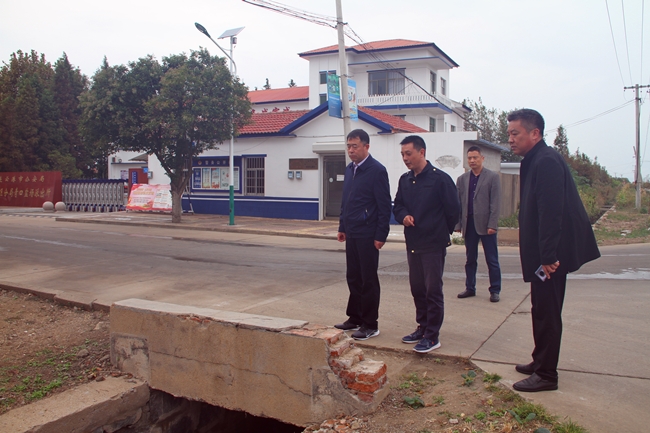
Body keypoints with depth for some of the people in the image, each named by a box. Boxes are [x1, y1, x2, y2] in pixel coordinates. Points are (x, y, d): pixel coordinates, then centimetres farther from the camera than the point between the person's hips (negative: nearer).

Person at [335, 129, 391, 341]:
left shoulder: (377, 170, -12)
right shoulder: (349, 169, 11)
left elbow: (384, 206, -14)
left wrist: (381, 235, -16)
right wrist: (342, 227, 16)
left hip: (367, 235, -7)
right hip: (351, 233, 7)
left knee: (368, 280, 1)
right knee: (353, 278, 13)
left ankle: (370, 325, 12)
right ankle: (355, 318, 26)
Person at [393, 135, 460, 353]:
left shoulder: (440, 179, -12)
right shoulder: (405, 180, 7)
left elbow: (453, 210, -7)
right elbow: (398, 206, 16)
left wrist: (443, 233, 4)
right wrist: (403, 216, -6)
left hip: (433, 244, -6)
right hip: (412, 243, 7)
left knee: (433, 290, -1)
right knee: (417, 288, 14)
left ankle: (432, 336, 8)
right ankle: (422, 328, 28)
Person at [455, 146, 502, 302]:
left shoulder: (493, 177, 0)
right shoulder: (462, 179, 10)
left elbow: (495, 203, -5)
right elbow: (457, 204, 10)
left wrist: (492, 225, -12)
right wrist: (458, 224, 3)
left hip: (485, 225, -3)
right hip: (469, 224, 4)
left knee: (492, 260, 2)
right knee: (470, 259, 11)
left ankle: (495, 290, 10)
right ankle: (470, 288, 20)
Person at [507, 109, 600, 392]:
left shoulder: (546, 161, -17)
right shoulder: (535, 162, 14)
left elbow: (550, 213, -24)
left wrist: (548, 256, -25)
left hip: (550, 254, -10)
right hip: (545, 253, 10)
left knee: (546, 312, -2)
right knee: (542, 311, 18)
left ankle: (546, 374, 9)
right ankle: (540, 362, 30)